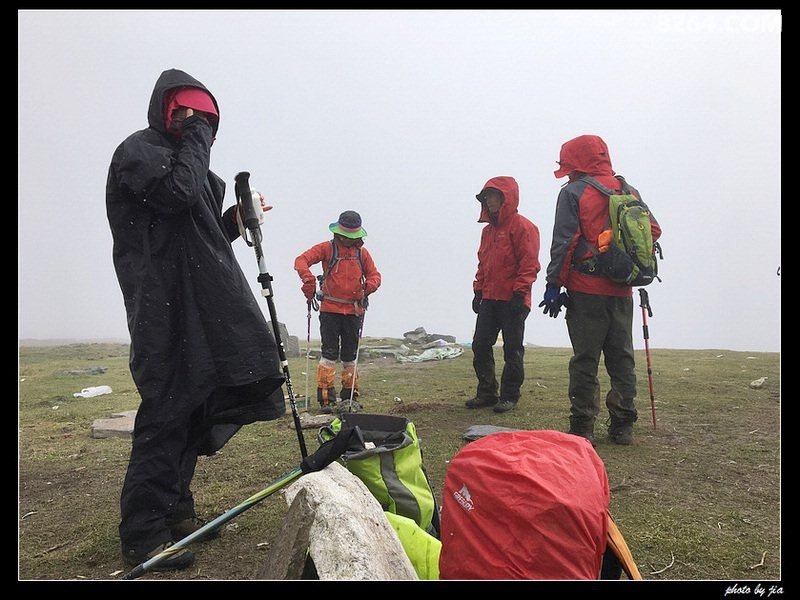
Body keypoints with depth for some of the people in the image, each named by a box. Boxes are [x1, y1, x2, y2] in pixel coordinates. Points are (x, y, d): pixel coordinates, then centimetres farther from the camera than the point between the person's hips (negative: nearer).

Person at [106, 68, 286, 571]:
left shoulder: (178, 156, 25)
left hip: (197, 306, 9)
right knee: (168, 409, -9)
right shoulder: (139, 150, -1)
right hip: (164, 307, -9)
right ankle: (143, 534, 0)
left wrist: (234, 221, 8)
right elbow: (177, 193, -21)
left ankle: (175, 511, 23)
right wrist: (195, 134, -8)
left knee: (196, 407, 11)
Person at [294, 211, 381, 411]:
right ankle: (326, 398, 0)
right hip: (330, 310, -3)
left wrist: (368, 287, -13)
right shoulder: (327, 248, 0)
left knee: (350, 354, 12)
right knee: (329, 353, -6)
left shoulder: (362, 252, 9)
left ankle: (349, 396, 23)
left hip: (354, 311, 3)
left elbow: (375, 276, 10)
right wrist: (308, 279, -28)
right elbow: (301, 260, -9)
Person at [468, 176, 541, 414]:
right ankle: (487, 392, 20)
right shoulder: (488, 230, 18)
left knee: (512, 350, 2)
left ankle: (509, 396, 12)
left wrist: (519, 292, -18)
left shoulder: (521, 226, -8)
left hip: (512, 300, -8)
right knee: (480, 345, 8)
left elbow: (529, 263, -14)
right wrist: (478, 290, 16)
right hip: (488, 299, 8)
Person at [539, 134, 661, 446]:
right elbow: (653, 230, 14)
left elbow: (563, 243, -10)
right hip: (622, 291, 5)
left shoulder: (573, 192, -3)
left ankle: (582, 428, 4)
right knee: (622, 359, 12)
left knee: (585, 361, 0)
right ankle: (623, 427, 18)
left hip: (585, 291, -5)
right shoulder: (629, 191, 13)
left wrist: (553, 284, -7)